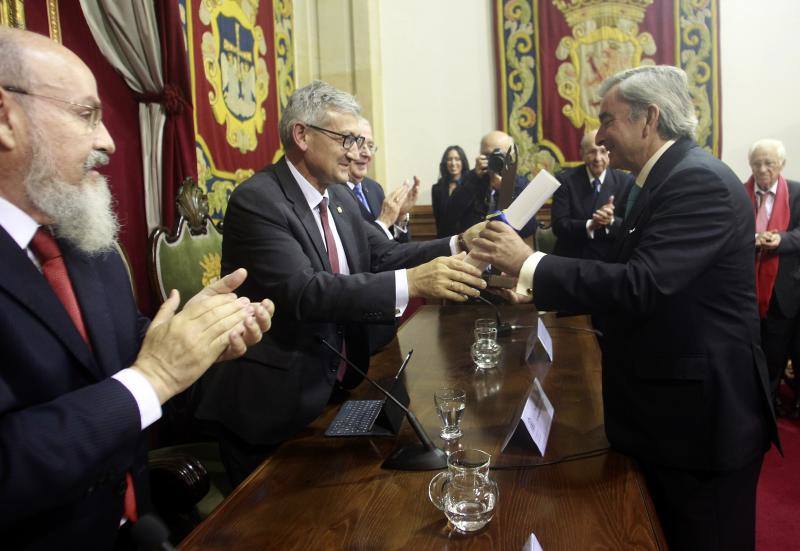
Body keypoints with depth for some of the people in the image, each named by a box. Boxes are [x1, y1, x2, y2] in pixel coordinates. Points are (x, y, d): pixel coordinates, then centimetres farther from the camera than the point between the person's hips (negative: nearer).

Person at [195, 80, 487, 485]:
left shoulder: (339, 197, 8)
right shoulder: (256, 200, -19)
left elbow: (383, 255, 3)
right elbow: (302, 291, -30)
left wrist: (459, 244, -12)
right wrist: (410, 283, -38)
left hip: (334, 388, 8)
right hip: (273, 405, -7)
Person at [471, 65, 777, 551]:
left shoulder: (700, 181, -21)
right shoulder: (666, 178, 10)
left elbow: (641, 286, -31)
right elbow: (637, 280, 12)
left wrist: (530, 263, -25)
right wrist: (539, 290, 4)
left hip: (700, 416, -9)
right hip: (665, 409, 9)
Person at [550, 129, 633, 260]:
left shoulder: (626, 182, 1)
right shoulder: (565, 180, -2)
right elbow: (558, 225, -7)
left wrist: (611, 221, -21)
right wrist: (589, 226, -22)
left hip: (609, 259, 1)